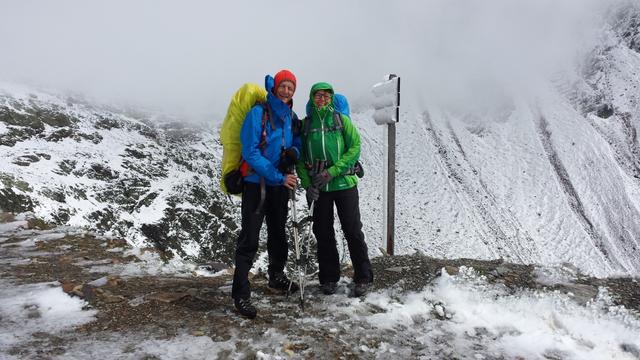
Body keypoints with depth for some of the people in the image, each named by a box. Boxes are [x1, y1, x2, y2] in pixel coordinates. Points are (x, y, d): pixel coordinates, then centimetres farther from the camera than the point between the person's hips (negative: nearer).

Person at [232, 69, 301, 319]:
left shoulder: (291, 117, 7)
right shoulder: (258, 113, -12)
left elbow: (298, 144, 14)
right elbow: (251, 153, -18)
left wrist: (293, 152, -12)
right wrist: (279, 176, -20)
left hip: (281, 185, 7)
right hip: (256, 183, -6)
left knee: (278, 233, 20)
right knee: (249, 239, -7)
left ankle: (277, 276, 39)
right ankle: (241, 294, -1)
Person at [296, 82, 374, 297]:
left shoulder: (342, 120, 2)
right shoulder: (305, 124, 6)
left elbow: (355, 148, -7)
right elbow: (300, 157, 5)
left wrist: (332, 172, -15)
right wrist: (307, 183, -8)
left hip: (344, 183, -2)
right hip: (318, 188, 2)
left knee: (353, 231, 1)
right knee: (323, 233, 8)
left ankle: (363, 278, 15)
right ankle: (329, 278, 23)